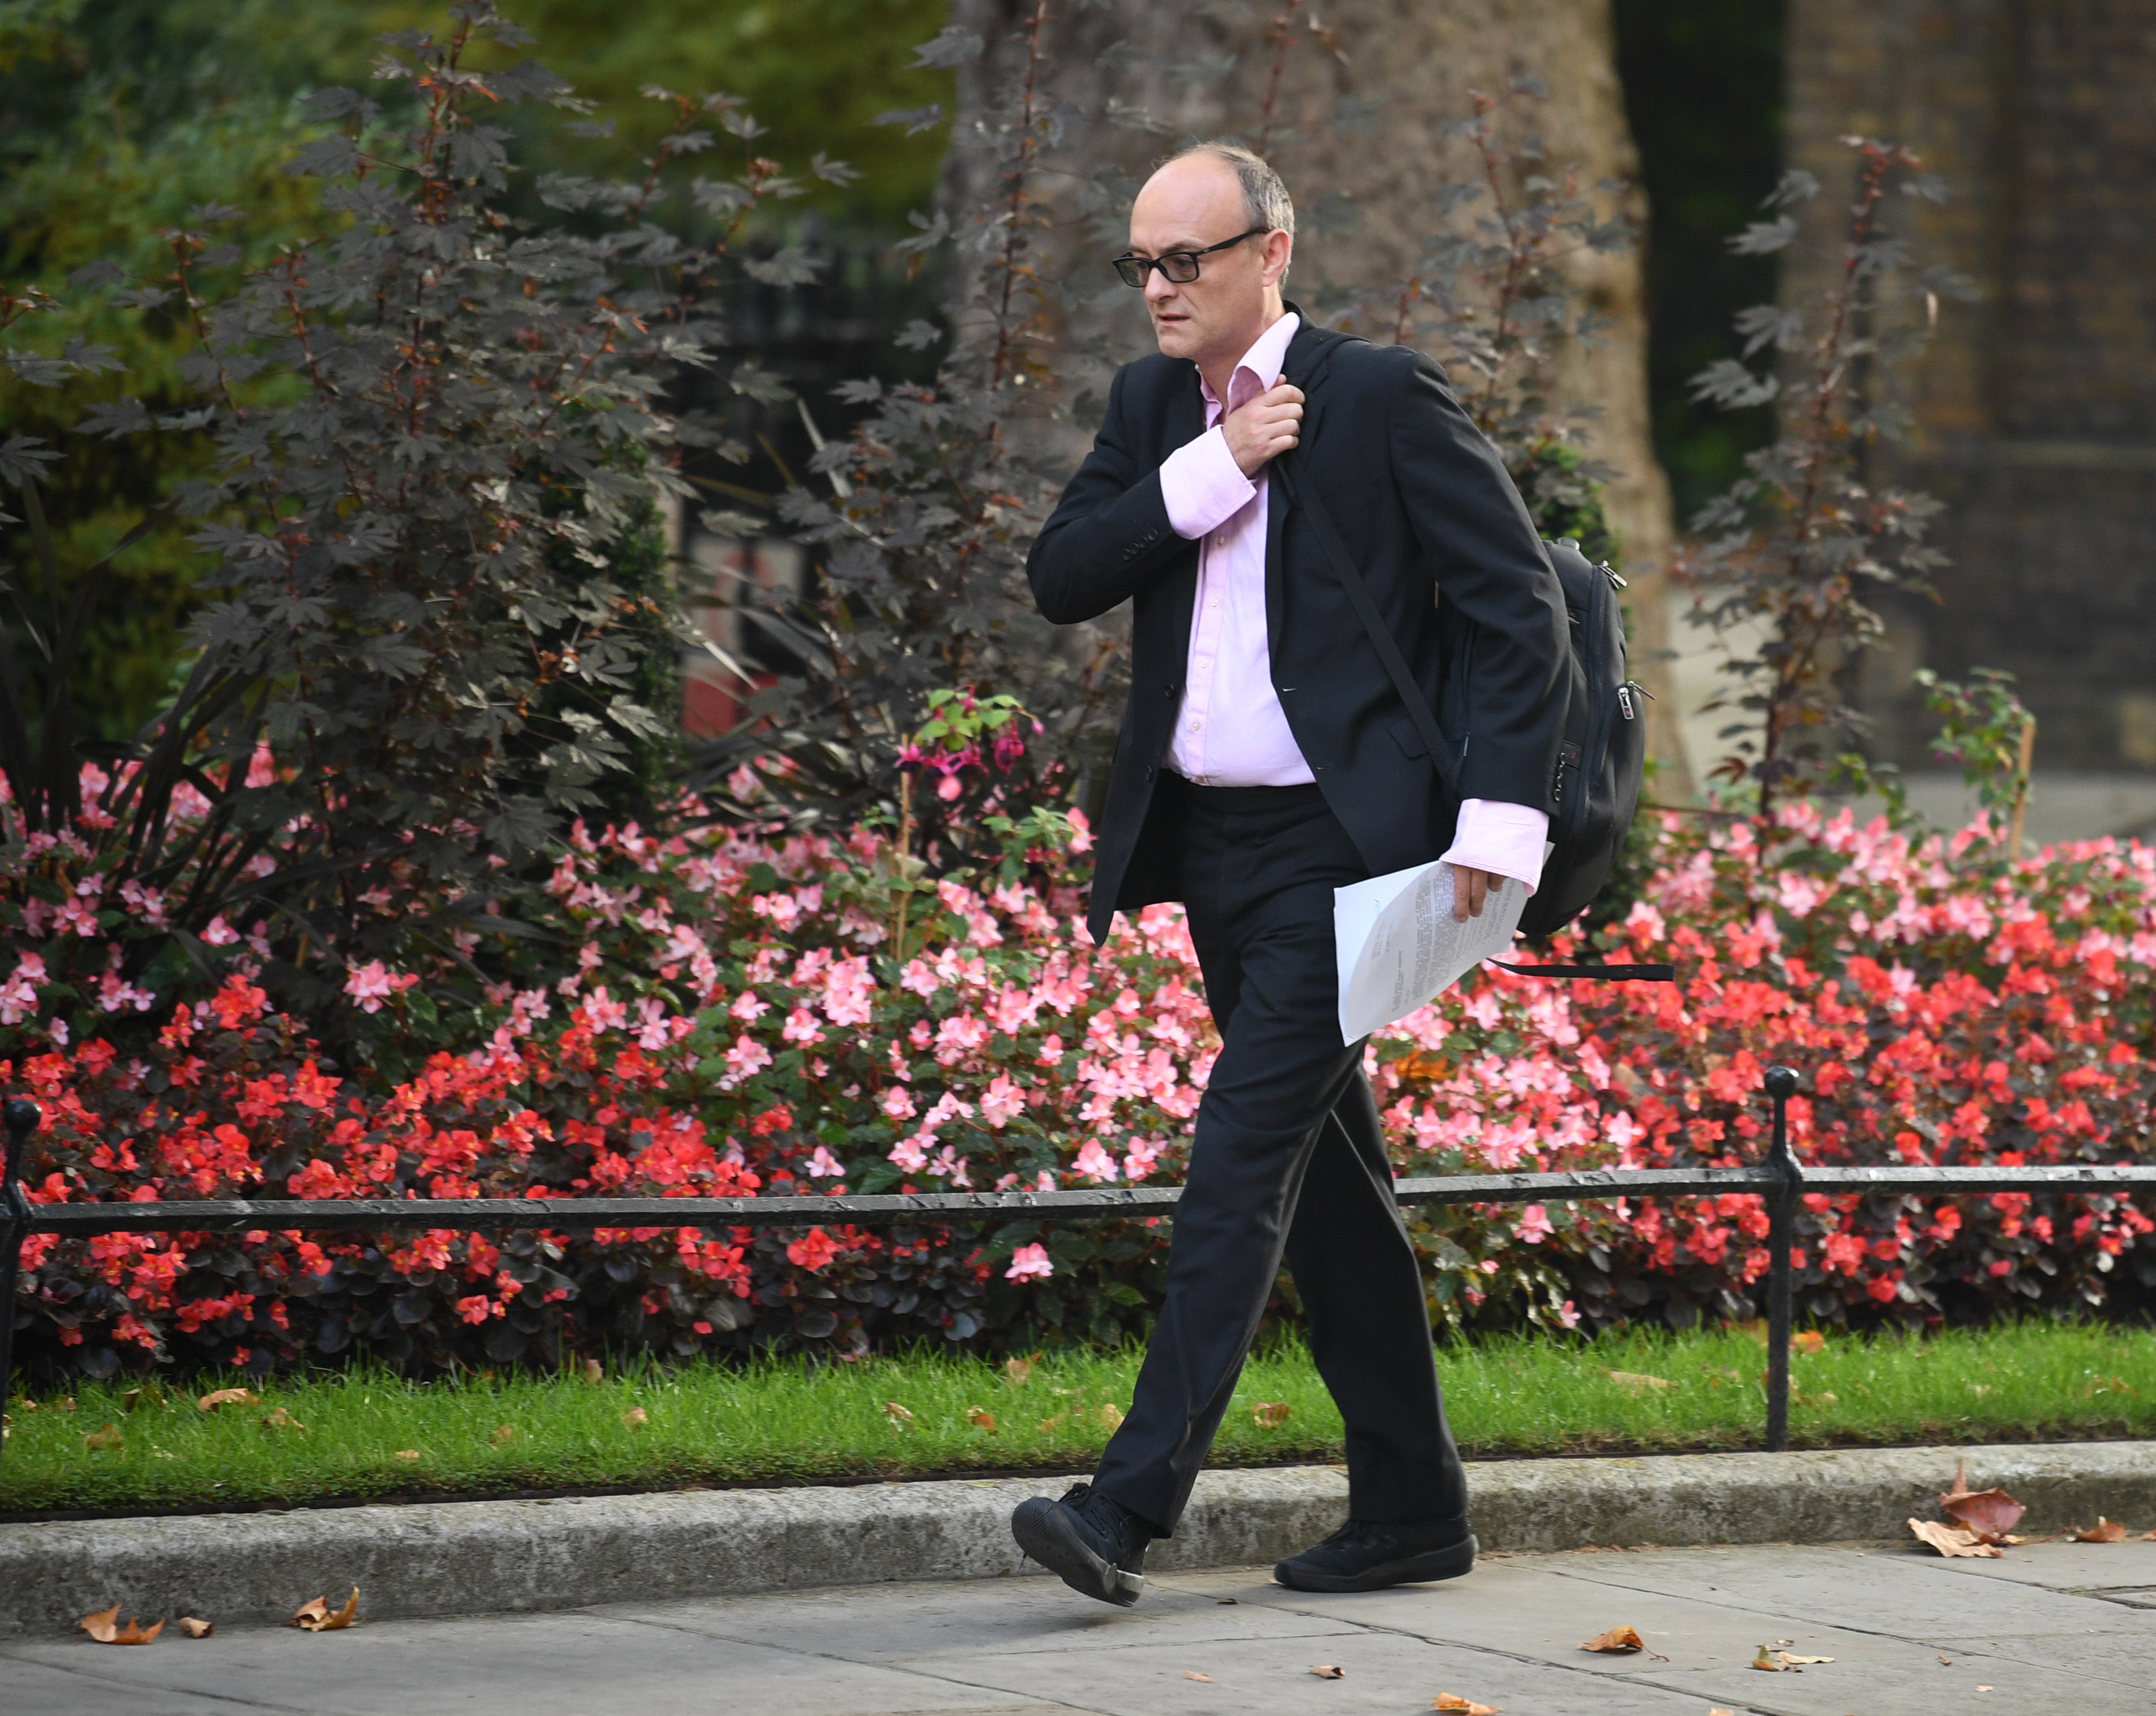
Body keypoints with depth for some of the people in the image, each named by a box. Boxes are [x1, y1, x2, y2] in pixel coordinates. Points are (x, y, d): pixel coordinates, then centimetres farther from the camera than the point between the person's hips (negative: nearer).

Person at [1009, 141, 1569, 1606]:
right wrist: (1215, 469, -11)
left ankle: (1133, 1506, -21)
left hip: (1339, 844, -7)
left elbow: (1519, 604, -8)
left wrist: (1499, 816, -15)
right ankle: (1413, 1508, 19)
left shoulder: (1383, 397, -7)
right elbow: (1062, 578, 0)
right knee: (1328, 1177, 12)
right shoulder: (1153, 409, 12)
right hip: (1206, 841, 7)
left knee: (1248, 1144, -15)